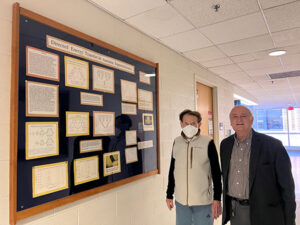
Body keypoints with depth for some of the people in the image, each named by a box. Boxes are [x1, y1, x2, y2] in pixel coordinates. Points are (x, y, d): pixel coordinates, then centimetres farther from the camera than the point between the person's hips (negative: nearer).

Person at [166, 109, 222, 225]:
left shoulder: (208, 143, -10)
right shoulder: (176, 142, 1)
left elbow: (216, 173, -7)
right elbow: (172, 170, 8)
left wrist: (217, 199, -9)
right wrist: (169, 195, 11)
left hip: (203, 202, -3)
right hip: (180, 201, 4)